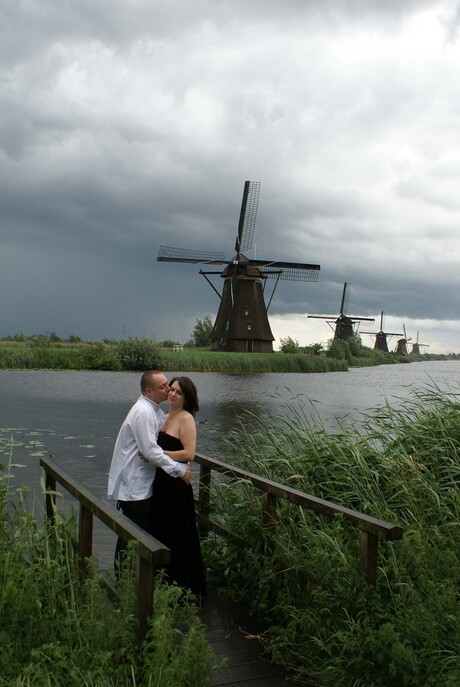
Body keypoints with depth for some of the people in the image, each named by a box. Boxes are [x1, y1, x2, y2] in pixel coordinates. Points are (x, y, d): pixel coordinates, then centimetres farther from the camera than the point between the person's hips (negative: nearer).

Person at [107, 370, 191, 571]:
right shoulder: (143, 412, -21)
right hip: (134, 485, -10)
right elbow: (151, 451, -24)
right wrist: (179, 469, -18)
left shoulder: (154, 410, 11)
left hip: (142, 483, 10)